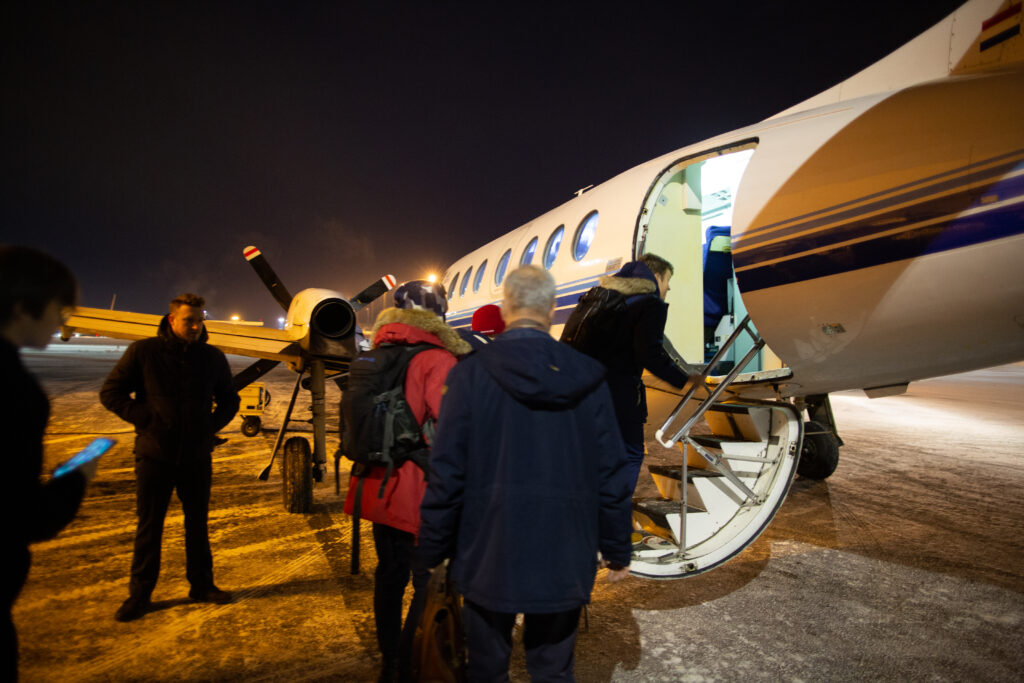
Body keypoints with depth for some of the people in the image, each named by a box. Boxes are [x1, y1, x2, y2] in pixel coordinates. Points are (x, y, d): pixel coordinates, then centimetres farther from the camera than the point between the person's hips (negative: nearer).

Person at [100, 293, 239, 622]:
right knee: (149, 525, 8)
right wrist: (145, 419, -11)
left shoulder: (212, 357, 4)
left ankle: (202, 585, 25)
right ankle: (140, 593, 23)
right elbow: (110, 393, -1)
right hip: (155, 455, -2)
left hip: (197, 456, 2)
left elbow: (229, 399, 15)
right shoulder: (143, 351, -4)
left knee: (198, 523, 12)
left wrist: (212, 425, -1)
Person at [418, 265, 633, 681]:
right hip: (563, 560, 2)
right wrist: (617, 549, 10)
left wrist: (433, 549, 3)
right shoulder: (587, 378, -6)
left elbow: (446, 474, -11)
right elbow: (611, 475, -2)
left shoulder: (471, 374, -12)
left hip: (489, 556, -1)